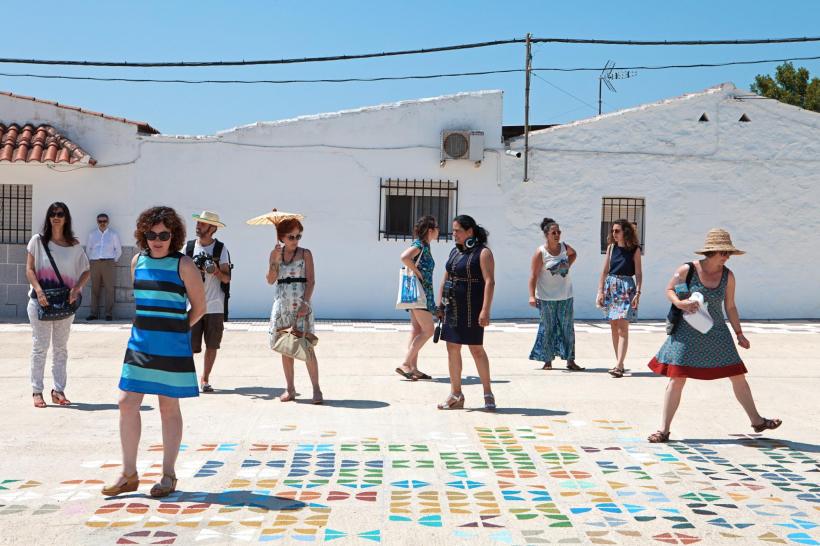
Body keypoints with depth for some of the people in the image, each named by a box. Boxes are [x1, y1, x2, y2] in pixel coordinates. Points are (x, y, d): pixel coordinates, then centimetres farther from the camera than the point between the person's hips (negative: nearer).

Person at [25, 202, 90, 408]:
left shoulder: (74, 245, 4)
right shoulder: (38, 240, 0)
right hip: (41, 300, -2)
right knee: (40, 347, 2)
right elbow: (29, 270, -3)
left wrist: (77, 288, -11)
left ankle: (58, 391, 15)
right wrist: (38, 290, -18)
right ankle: (37, 392, 8)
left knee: (61, 348, 8)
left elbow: (86, 271, 7)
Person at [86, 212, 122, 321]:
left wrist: (113, 261, 5)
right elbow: (88, 249, 19)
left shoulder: (113, 234, 8)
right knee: (95, 289, 2)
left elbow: (118, 250, 11)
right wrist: (91, 260, 9)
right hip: (94, 263, 2)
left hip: (108, 263, -2)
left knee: (109, 288, -6)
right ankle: (93, 313, 5)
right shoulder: (92, 234, 13)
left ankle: (108, 313, -5)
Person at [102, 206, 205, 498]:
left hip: (172, 346, -5)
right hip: (139, 342, 5)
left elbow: (199, 306, -2)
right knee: (127, 403, 1)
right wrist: (151, 329, 14)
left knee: (169, 408, 4)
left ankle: (168, 476, 15)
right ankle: (129, 474, 12)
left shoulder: (183, 265, -6)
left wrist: (175, 331, 0)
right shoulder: (138, 261, 8)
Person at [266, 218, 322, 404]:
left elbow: (311, 281, -4)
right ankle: (290, 389, 16)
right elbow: (270, 280, 1)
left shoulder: (305, 254, 1)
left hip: (300, 303, -3)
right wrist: (275, 260, -12)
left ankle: (316, 389, -4)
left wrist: (305, 302, -16)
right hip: (282, 303, 4)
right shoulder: (275, 253, 9)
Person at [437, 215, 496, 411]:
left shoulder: (482, 253, -8)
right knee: (452, 348, 7)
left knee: (476, 349, -2)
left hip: (472, 309, -7)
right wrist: (440, 303, 13)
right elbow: (445, 279, 20)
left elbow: (489, 282, -15)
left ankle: (488, 392, 13)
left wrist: (485, 310, -22)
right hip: (453, 307, 7)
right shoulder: (454, 252, 15)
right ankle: (455, 395, 15)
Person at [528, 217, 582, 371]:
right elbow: (533, 275, -14)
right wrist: (532, 296, -21)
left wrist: (568, 266, 10)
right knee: (548, 328, 3)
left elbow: (573, 254, 27)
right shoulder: (540, 252, -12)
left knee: (568, 328, 7)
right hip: (547, 297, -5)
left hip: (566, 295, 5)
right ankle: (547, 361, 12)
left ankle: (570, 360, 14)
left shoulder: (564, 247, 3)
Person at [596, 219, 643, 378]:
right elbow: (605, 271, 9)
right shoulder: (611, 247, 8)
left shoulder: (635, 249, -2)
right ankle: (620, 364, 14)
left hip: (627, 289, -5)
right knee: (614, 327, 7)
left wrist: (638, 293, -11)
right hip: (611, 287, 5)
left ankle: (618, 366, -17)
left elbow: (638, 273, -3)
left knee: (622, 327, -12)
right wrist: (600, 291, 3)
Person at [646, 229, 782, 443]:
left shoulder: (728, 276, 0)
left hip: (717, 333, 3)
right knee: (677, 378, -5)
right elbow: (669, 290, 4)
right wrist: (680, 303, -16)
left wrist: (739, 334, 11)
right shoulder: (687, 270, -10)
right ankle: (664, 430, 2)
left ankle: (756, 421, 27)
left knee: (738, 376, 8)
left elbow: (730, 307, 9)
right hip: (688, 333, -3)